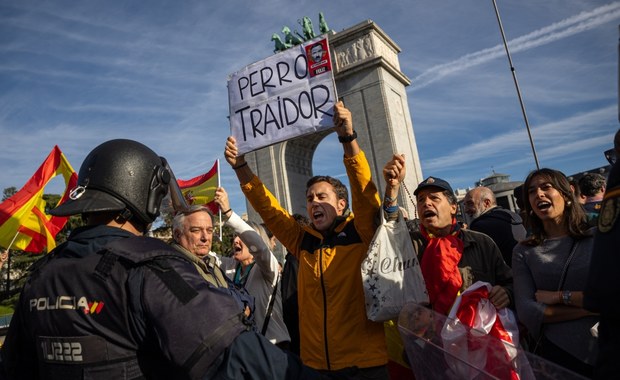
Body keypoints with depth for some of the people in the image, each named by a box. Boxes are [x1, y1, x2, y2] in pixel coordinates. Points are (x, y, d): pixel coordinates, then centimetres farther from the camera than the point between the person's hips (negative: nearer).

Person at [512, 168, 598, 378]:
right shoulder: (523, 252, -2)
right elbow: (526, 311, -12)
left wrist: (560, 296, -12)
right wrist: (592, 307, -14)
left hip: (606, 351, 1)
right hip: (556, 354, 0)